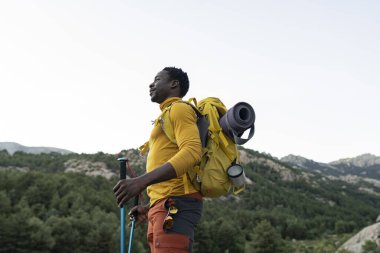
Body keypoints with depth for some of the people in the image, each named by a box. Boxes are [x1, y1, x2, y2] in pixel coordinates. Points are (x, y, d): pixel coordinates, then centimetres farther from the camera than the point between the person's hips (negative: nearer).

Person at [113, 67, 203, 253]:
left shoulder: (179, 108, 0)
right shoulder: (169, 115, 28)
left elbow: (192, 152, -20)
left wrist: (142, 181, -28)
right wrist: (149, 208, 27)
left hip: (175, 206, -10)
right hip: (166, 208, 10)